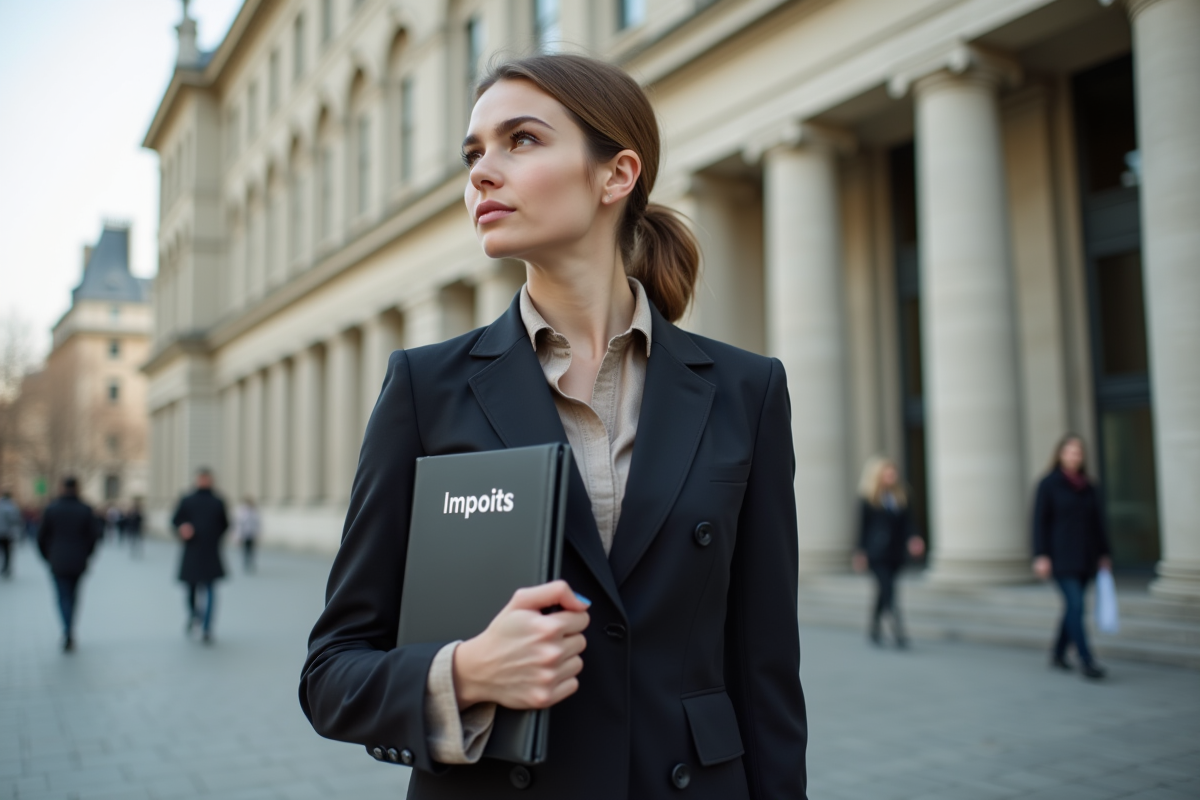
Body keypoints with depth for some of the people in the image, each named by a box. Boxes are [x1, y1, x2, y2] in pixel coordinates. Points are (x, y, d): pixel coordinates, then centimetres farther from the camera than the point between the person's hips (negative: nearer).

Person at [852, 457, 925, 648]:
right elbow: (862, 525, -3)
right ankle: (899, 631, -16)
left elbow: (907, 523, 10)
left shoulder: (901, 496, 10)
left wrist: (912, 539, -8)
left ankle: (875, 628, 30)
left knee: (884, 590, 14)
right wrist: (861, 552, -5)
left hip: (896, 552, 5)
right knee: (888, 589, -14)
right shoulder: (868, 498, -4)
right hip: (877, 553, -5)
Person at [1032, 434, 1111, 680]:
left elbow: (1098, 524, 14)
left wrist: (1104, 554, 10)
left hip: (1085, 557, 6)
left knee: (1073, 606, 10)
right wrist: (1041, 556, -13)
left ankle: (1058, 654, 24)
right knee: (1075, 605, -13)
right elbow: (1040, 521, -7)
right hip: (1060, 557, -6)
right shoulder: (1048, 484, -4)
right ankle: (1086, 661, -12)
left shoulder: (1089, 488, 11)